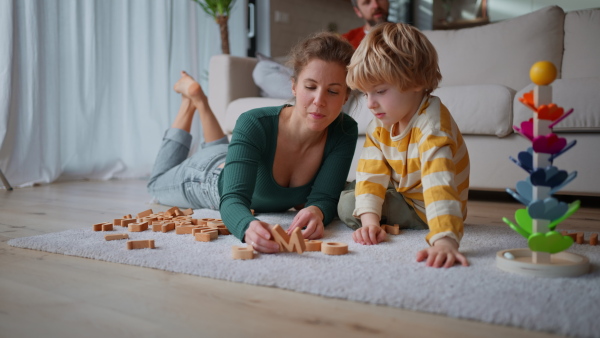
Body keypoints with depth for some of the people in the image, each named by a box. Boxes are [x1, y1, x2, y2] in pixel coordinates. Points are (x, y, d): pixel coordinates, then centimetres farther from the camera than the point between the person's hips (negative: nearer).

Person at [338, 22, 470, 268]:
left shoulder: (432, 124, -35)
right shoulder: (380, 125, -9)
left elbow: (439, 182, -50)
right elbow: (371, 174, -15)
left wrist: (445, 240, -63)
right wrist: (370, 220, -31)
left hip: (425, 211, -7)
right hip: (404, 195, 8)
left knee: (348, 207, -17)